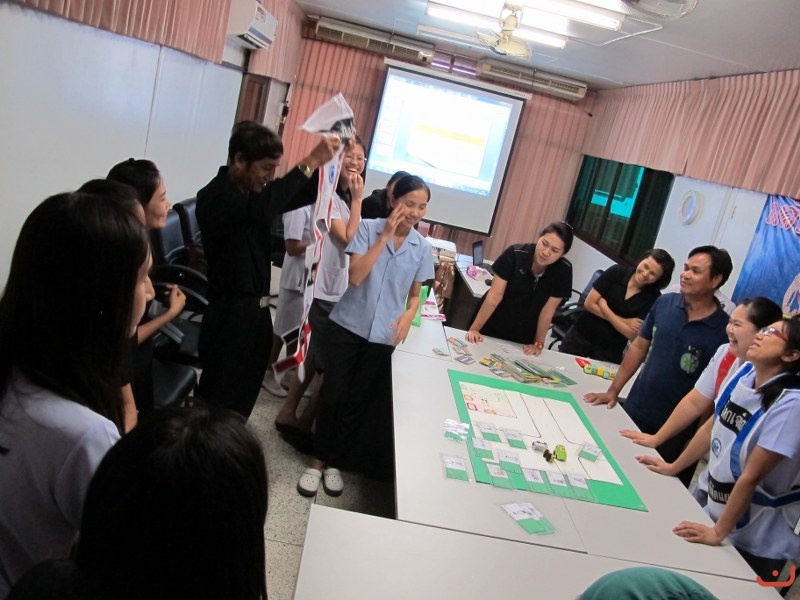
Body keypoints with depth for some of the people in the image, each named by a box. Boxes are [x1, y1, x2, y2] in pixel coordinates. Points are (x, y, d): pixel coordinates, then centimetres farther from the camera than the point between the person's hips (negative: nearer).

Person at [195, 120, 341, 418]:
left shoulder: (255, 191, 7)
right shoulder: (213, 197, -17)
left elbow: (305, 194, 13)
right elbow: (261, 210, -36)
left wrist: (323, 163, -8)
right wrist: (309, 162, -35)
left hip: (258, 311, 8)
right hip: (229, 316, -8)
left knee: (242, 401, 19)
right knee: (217, 404, 4)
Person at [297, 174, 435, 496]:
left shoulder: (422, 248, 0)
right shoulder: (368, 228, -9)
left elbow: (415, 295, 9)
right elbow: (355, 276, -19)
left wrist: (408, 315, -13)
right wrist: (384, 237, -21)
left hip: (383, 336, 2)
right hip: (347, 326, -2)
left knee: (358, 402, 10)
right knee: (333, 396, 3)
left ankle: (335, 462, 28)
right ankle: (318, 461, 22)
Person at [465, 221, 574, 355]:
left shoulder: (563, 270, -16)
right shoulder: (515, 254, -21)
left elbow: (548, 310, -10)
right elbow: (495, 295, -21)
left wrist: (538, 343, -6)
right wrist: (473, 329, -22)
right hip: (491, 325, -1)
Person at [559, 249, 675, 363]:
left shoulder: (653, 298, -12)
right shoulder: (617, 272, -8)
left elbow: (632, 334, -16)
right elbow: (589, 303, -10)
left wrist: (603, 306, -13)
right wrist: (624, 321, -14)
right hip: (581, 336, 1)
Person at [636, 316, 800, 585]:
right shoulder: (746, 373, -7)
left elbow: (752, 476, -24)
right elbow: (714, 424, 7)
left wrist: (718, 533, -18)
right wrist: (673, 467, 14)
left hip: (756, 540, -6)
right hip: (718, 509, 6)